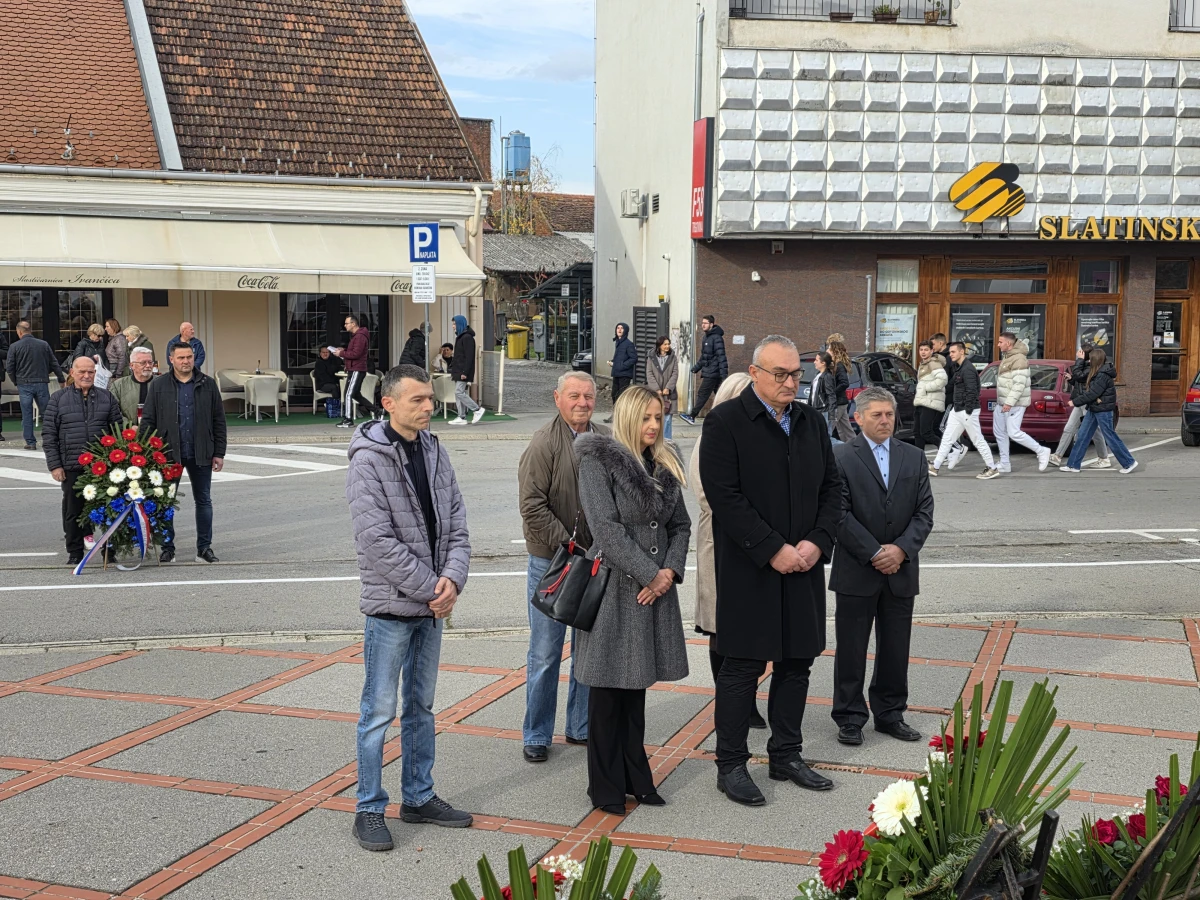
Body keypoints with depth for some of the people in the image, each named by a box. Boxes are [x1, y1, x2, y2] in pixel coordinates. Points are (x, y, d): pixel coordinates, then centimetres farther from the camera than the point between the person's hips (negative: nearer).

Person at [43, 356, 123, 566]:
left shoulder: (106, 397, 9)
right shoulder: (59, 399, 5)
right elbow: (48, 434, 3)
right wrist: (55, 465, -3)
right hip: (71, 467, -1)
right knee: (73, 511, 5)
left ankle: (108, 551, 13)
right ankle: (75, 553, 16)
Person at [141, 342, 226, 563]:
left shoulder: (208, 385, 5)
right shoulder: (159, 386, 2)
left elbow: (218, 421, 6)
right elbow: (148, 421, 2)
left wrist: (219, 453, 1)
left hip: (200, 454, 1)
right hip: (168, 453, -1)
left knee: (204, 500, 6)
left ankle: (204, 548, 15)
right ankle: (167, 547, 15)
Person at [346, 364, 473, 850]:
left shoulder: (435, 452, 7)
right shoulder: (369, 460, -14)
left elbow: (456, 523, 6)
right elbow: (379, 541, -20)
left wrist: (453, 578, -12)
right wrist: (432, 589, -17)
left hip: (433, 606, 7)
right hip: (390, 607, -7)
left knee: (421, 707, 17)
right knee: (379, 712, 2)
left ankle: (419, 797, 29)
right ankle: (369, 810, 13)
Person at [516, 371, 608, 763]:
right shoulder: (543, 443, -10)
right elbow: (533, 506, -14)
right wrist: (568, 545, -17)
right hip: (551, 560, -5)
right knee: (545, 652, 1)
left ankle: (582, 727, 28)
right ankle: (536, 735, 15)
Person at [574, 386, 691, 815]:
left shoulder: (664, 466, 12)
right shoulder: (598, 461, -8)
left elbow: (680, 525, 13)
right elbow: (607, 529, -15)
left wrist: (670, 572, -4)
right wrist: (648, 574, -15)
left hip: (654, 591, 6)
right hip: (614, 587, -6)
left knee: (637, 685, 14)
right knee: (608, 690, 2)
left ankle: (635, 777, 23)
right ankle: (606, 787, 12)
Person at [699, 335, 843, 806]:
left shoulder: (811, 422, 10)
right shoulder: (725, 422, -9)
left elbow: (831, 487, 11)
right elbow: (725, 497, -15)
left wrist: (818, 542, -5)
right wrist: (773, 550, -18)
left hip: (803, 565, 6)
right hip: (748, 570, -6)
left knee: (796, 662, 13)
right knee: (742, 666, 1)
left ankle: (786, 755, 28)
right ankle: (730, 765, 13)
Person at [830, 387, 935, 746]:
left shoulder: (914, 457, 9)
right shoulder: (841, 458, -4)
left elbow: (924, 512, 5)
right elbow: (840, 514, -10)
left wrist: (901, 549, -10)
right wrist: (874, 553, -14)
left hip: (901, 570, 4)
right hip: (856, 572, -4)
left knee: (895, 649, 11)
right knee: (851, 649, 4)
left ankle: (890, 713, 24)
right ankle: (850, 717, 14)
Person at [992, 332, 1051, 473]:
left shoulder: (1019, 359, -17)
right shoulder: (1007, 357, 15)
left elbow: (1019, 384, -24)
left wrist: (1009, 402, -26)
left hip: (1015, 403, -10)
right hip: (1003, 402, 11)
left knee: (1014, 433, -13)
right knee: (999, 431, 11)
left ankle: (1041, 451, 2)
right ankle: (1005, 464, 18)